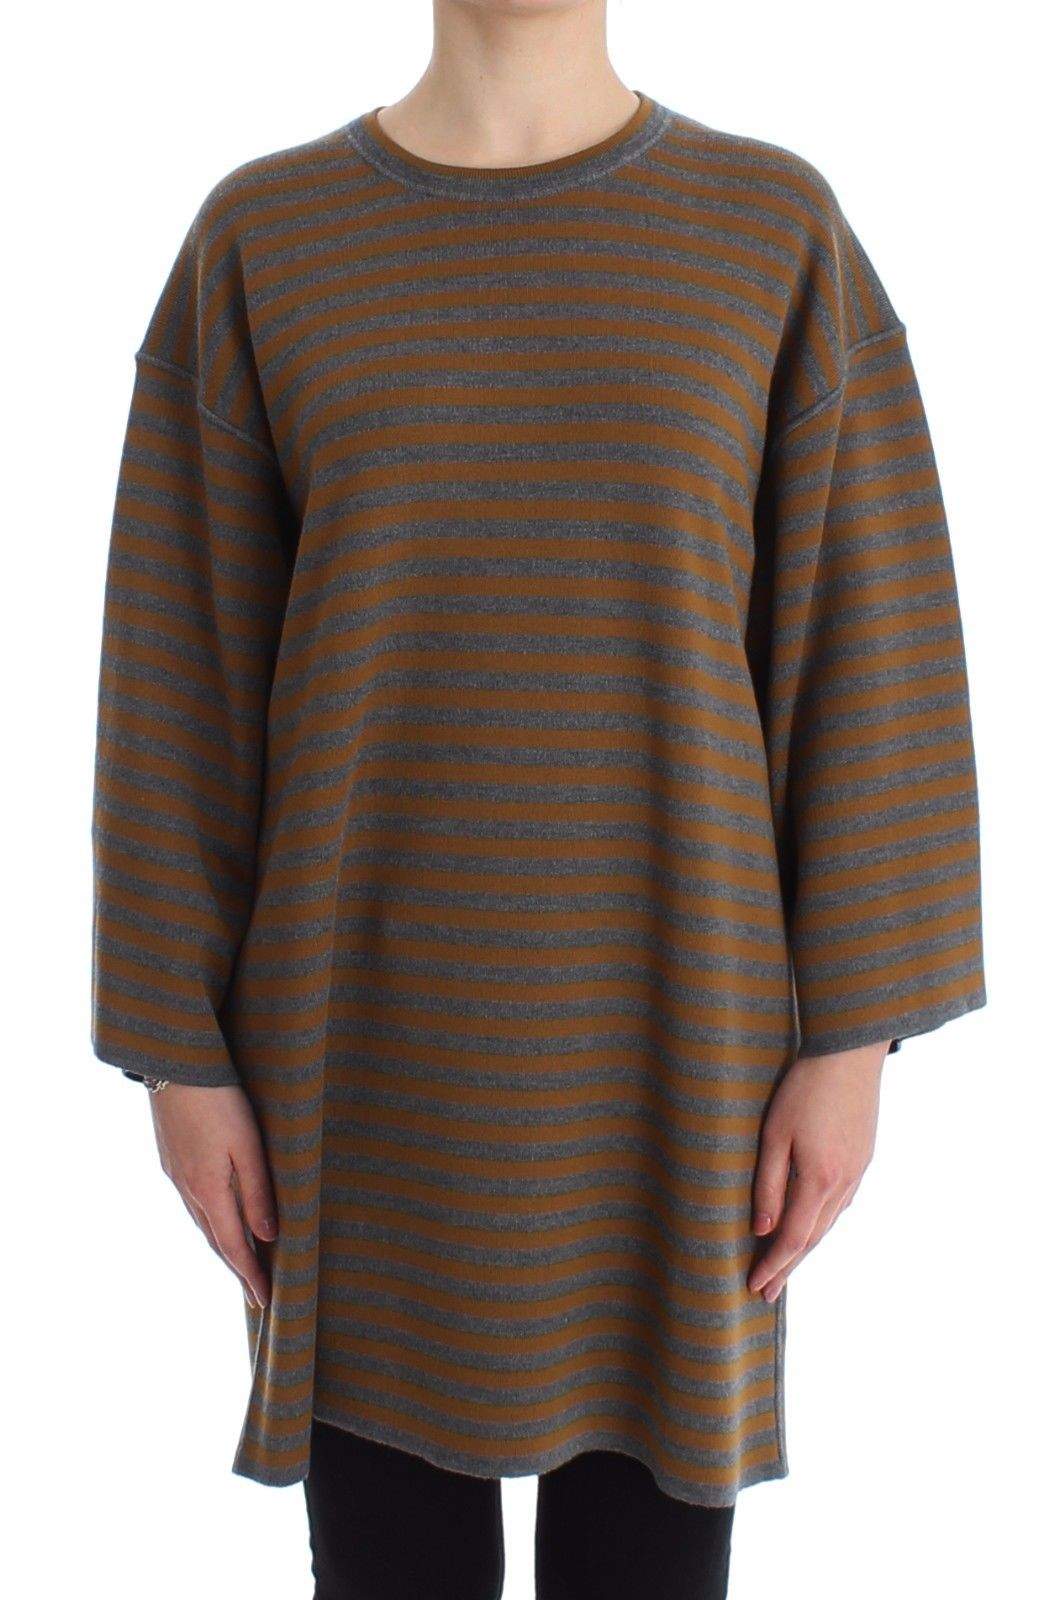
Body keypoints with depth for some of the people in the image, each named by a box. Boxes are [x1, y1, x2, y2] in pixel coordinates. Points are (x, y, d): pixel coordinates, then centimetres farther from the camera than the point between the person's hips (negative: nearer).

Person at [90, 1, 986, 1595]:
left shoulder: (778, 227, -1)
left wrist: (850, 1036, -5)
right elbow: (183, 669, 0)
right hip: (370, 1026, 1)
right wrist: (180, 1044, -2)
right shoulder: (259, 239, 0)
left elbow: (864, 645, -2)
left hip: (667, 1021, 0)